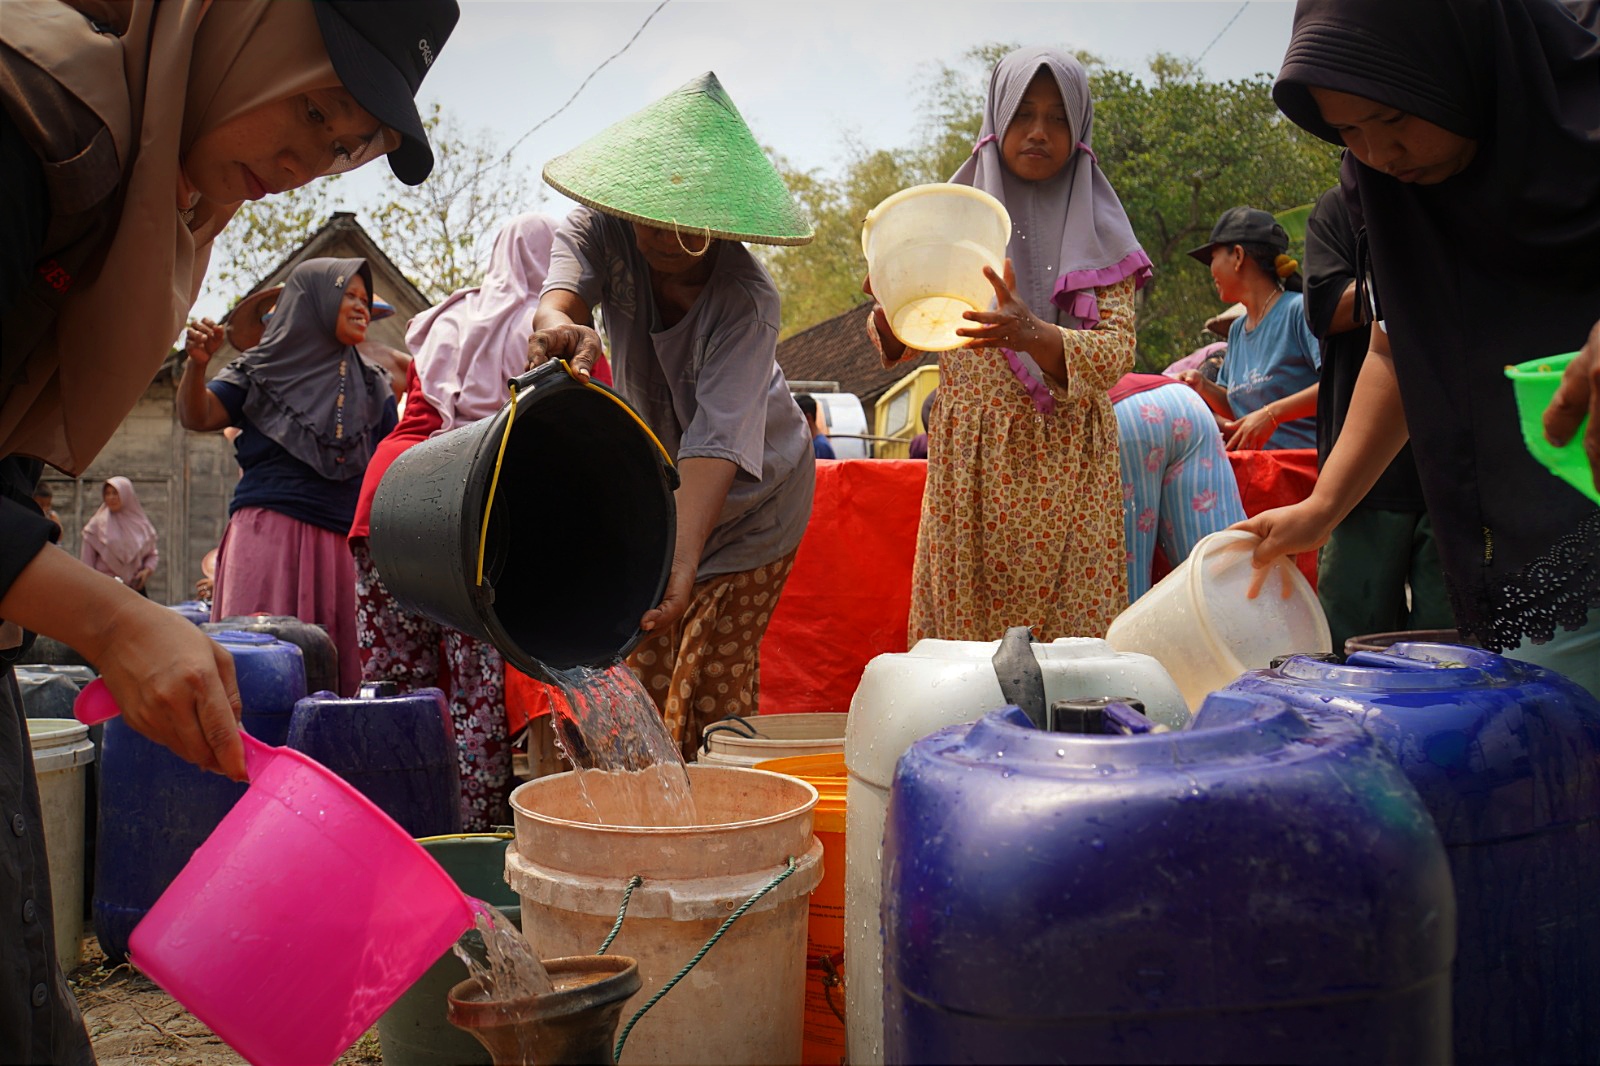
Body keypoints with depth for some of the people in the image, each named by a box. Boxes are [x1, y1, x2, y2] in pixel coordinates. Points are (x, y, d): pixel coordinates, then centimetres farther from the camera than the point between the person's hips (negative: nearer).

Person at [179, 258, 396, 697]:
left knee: (336, 662, -3)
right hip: (271, 531, -3)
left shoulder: (372, 388, 19)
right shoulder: (264, 369, 9)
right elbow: (197, 417, -2)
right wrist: (197, 364, -18)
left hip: (343, 541, 3)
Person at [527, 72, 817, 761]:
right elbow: (565, 286, -39)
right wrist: (560, 324, -64)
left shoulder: (745, 299, -31)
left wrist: (684, 561, -53)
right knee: (645, 676, 2)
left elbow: (719, 439, -41)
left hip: (748, 491, -4)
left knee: (712, 682, -11)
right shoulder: (605, 230, -18)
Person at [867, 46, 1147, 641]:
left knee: (1071, 634, -5)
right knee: (964, 627, -2)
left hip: (1067, 463, -1)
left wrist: (1029, 334, -28)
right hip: (969, 459, 1)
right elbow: (897, 345, 7)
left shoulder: (1099, 233, 5)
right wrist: (890, 310, -17)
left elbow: (1115, 352, -8)